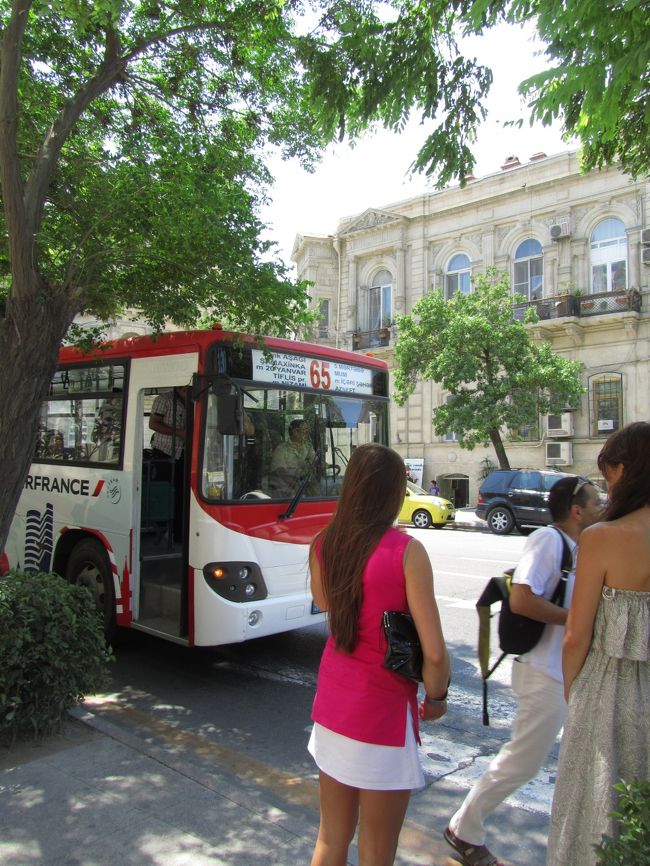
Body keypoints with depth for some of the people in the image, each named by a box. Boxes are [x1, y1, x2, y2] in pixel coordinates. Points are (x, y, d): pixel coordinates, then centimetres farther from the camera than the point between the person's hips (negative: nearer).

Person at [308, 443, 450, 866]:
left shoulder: (323, 545, -4)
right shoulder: (407, 551, -19)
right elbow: (434, 653, -17)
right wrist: (436, 697, 1)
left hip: (332, 703, 5)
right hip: (384, 710, -5)